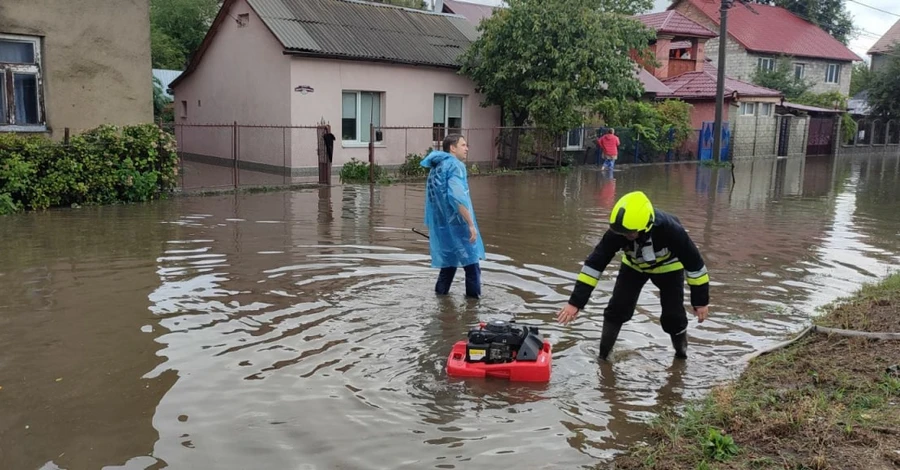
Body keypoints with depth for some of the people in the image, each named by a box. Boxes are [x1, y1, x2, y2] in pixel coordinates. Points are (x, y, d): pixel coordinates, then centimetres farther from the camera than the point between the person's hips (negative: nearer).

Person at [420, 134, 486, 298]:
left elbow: (433, 199, 19)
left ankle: (441, 291, 20)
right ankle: (474, 295, 3)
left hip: (440, 225, 9)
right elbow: (458, 198, -24)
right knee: (471, 261, 0)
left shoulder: (435, 168, 16)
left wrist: (433, 227, 23)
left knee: (450, 260, 18)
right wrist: (471, 224, -22)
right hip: (456, 224, -9)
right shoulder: (454, 165, -12)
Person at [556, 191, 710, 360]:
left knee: (673, 314, -7)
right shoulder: (616, 232, -36)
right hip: (634, 265, 2)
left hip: (668, 266, -2)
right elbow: (595, 263, -32)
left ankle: (681, 353, 21)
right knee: (617, 308, -11)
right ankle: (603, 355, 3)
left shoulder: (670, 229, -41)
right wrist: (576, 302, -35)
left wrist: (701, 300, -18)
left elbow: (693, 262, -27)